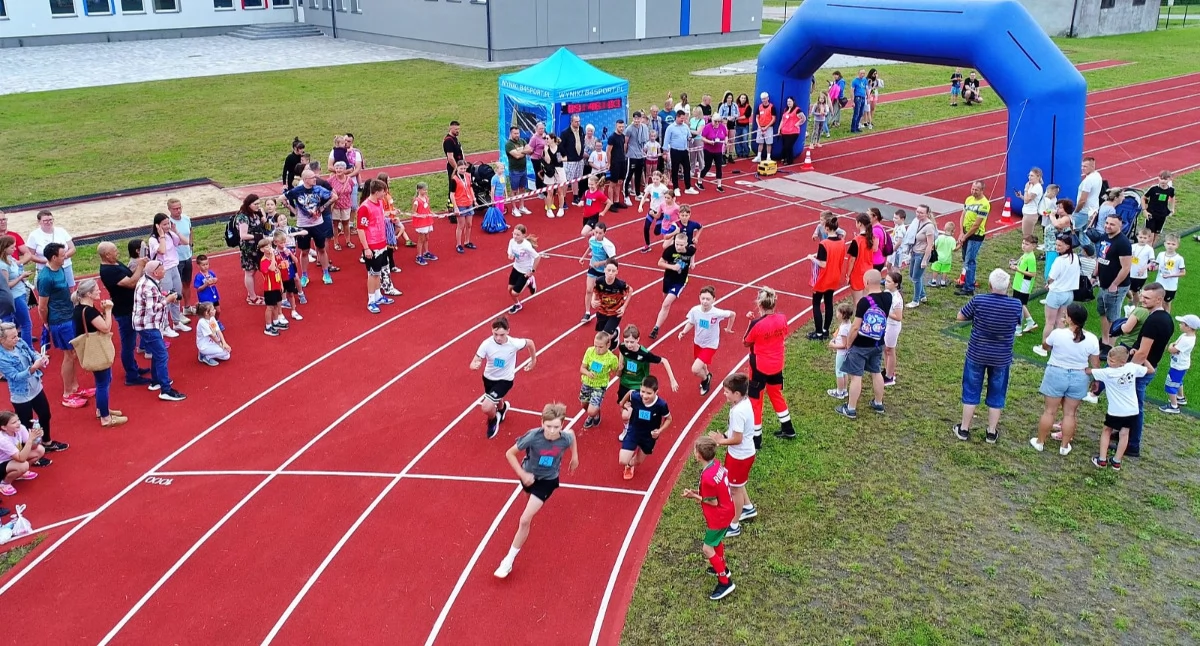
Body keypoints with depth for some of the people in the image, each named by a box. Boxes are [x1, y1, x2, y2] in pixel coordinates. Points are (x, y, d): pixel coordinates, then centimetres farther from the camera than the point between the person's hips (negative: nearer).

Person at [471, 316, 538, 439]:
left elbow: (530, 342, -7)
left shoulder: (514, 343, -28)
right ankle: (502, 408, 71)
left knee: (486, 407, -20)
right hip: (489, 378, 3)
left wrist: (533, 360, 7)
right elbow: (473, 363, -23)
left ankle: (493, 420, 17)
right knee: (496, 401, 31)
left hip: (505, 380, -3)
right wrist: (475, 365, -48)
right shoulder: (487, 344, -26)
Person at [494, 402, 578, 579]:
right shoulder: (533, 437, -34)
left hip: (547, 480, -2)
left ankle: (509, 561, 0)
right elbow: (509, 453, -21)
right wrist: (522, 475, -25)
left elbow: (572, 434, 0)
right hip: (529, 475, 2)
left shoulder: (565, 438, -29)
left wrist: (575, 456, 9)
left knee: (525, 520, -13)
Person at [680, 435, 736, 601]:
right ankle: (722, 568, 49)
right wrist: (700, 493, 0)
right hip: (726, 511, 9)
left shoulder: (707, 477, -34)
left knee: (707, 548, 2)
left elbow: (713, 502, -22)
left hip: (719, 517, -9)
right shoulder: (717, 463, -8)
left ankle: (725, 582, 10)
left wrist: (695, 496, -13)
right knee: (717, 541, 28)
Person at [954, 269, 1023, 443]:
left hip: (976, 354, -1)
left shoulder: (978, 300, -19)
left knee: (971, 392, 13)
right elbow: (1018, 322, 5)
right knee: (996, 395, 16)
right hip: (1001, 358, 1)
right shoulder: (1016, 305, -15)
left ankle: (964, 429, 22)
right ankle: (992, 432, 25)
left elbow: (960, 317, -5)